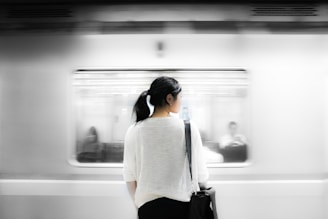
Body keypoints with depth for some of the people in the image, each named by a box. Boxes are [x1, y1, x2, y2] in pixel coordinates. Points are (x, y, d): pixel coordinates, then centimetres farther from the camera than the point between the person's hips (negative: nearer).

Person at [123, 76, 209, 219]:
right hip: (182, 204, -1)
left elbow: (129, 176, 2)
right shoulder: (187, 128, -8)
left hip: (148, 204, 2)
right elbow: (200, 172, -3)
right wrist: (203, 189, 17)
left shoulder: (134, 131, -3)